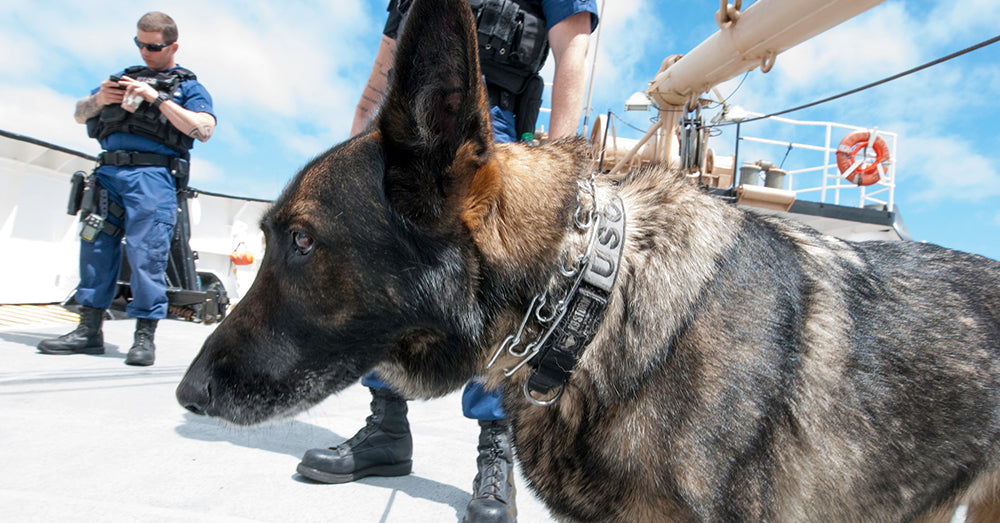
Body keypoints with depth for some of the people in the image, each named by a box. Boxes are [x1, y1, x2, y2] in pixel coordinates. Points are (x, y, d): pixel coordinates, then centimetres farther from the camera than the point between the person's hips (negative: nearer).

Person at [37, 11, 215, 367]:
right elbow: (79, 115, 26)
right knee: (96, 248, 2)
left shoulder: (188, 86, 11)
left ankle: (145, 337, -4)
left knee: (146, 254, -10)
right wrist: (99, 98, 4)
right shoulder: (125, 77, 27)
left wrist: (158, 99, -11)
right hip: (109, 174, 6)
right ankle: (89, 331, 10)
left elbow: (204, 130, -8)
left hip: (152, 176, -5)